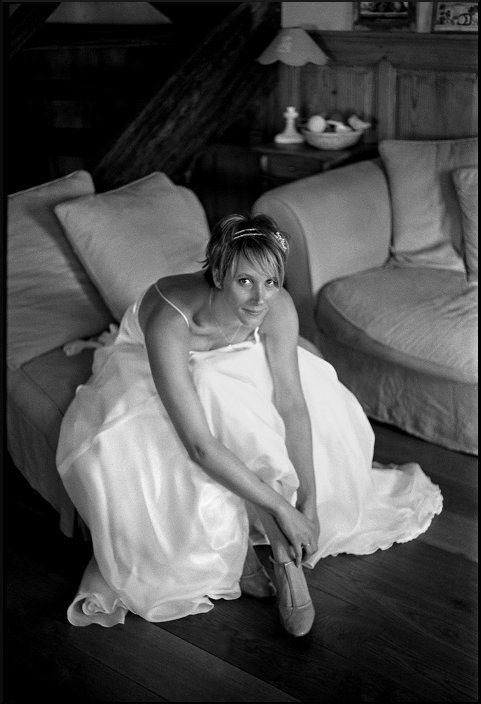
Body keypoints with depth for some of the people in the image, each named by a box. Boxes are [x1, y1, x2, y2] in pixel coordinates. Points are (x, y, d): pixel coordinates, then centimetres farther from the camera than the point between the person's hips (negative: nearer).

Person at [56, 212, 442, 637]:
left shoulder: (277, 307, -28)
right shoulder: (171, 321, -41)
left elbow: (292, 405, -22)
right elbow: (200, 445, -42)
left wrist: (309, 501, -26)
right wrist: (282, 509, -38)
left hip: (228, 375, 4)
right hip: (149, 383, -3)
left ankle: (284, 554, -10)